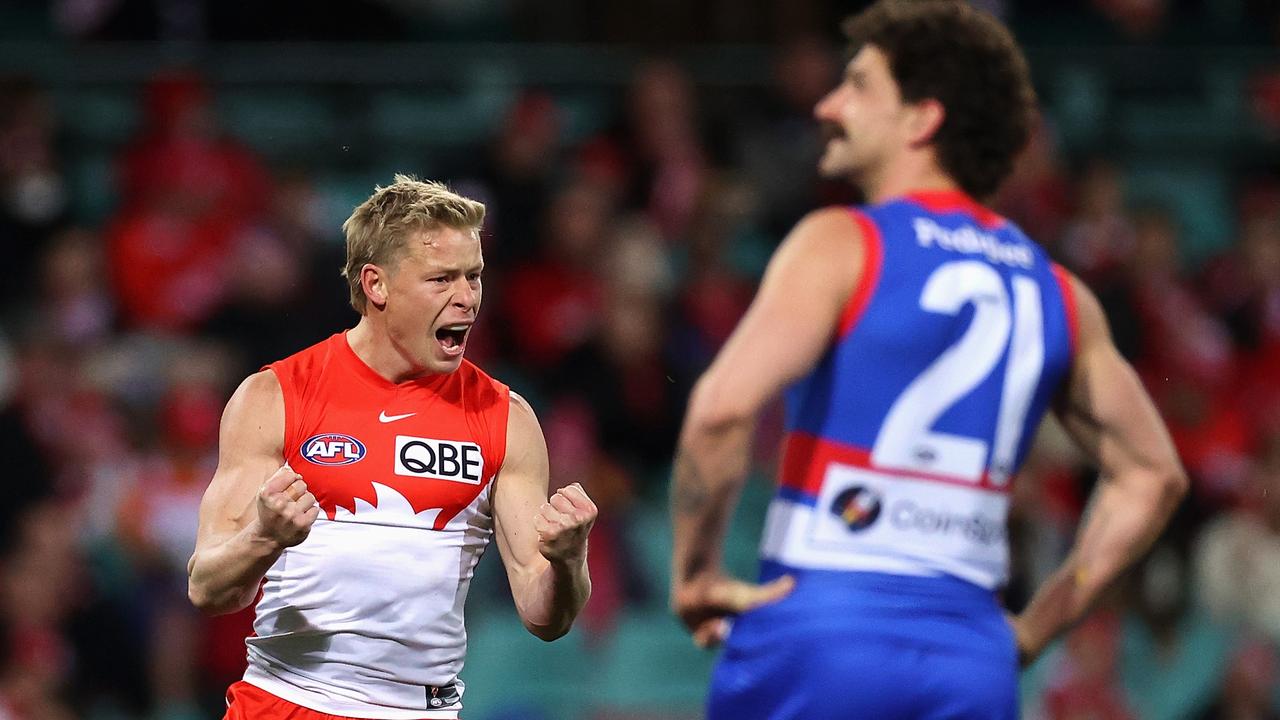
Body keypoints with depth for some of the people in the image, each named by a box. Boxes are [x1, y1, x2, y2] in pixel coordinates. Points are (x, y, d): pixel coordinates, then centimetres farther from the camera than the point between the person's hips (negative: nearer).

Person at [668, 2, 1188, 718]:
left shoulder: (841, 245, -3)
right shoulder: (1055, 290, 15)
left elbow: (723, 409, -17)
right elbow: (1153, 474, 19)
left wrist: (695, 574, -5)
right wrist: (1036, 627, 19)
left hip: (821, 638, -5)